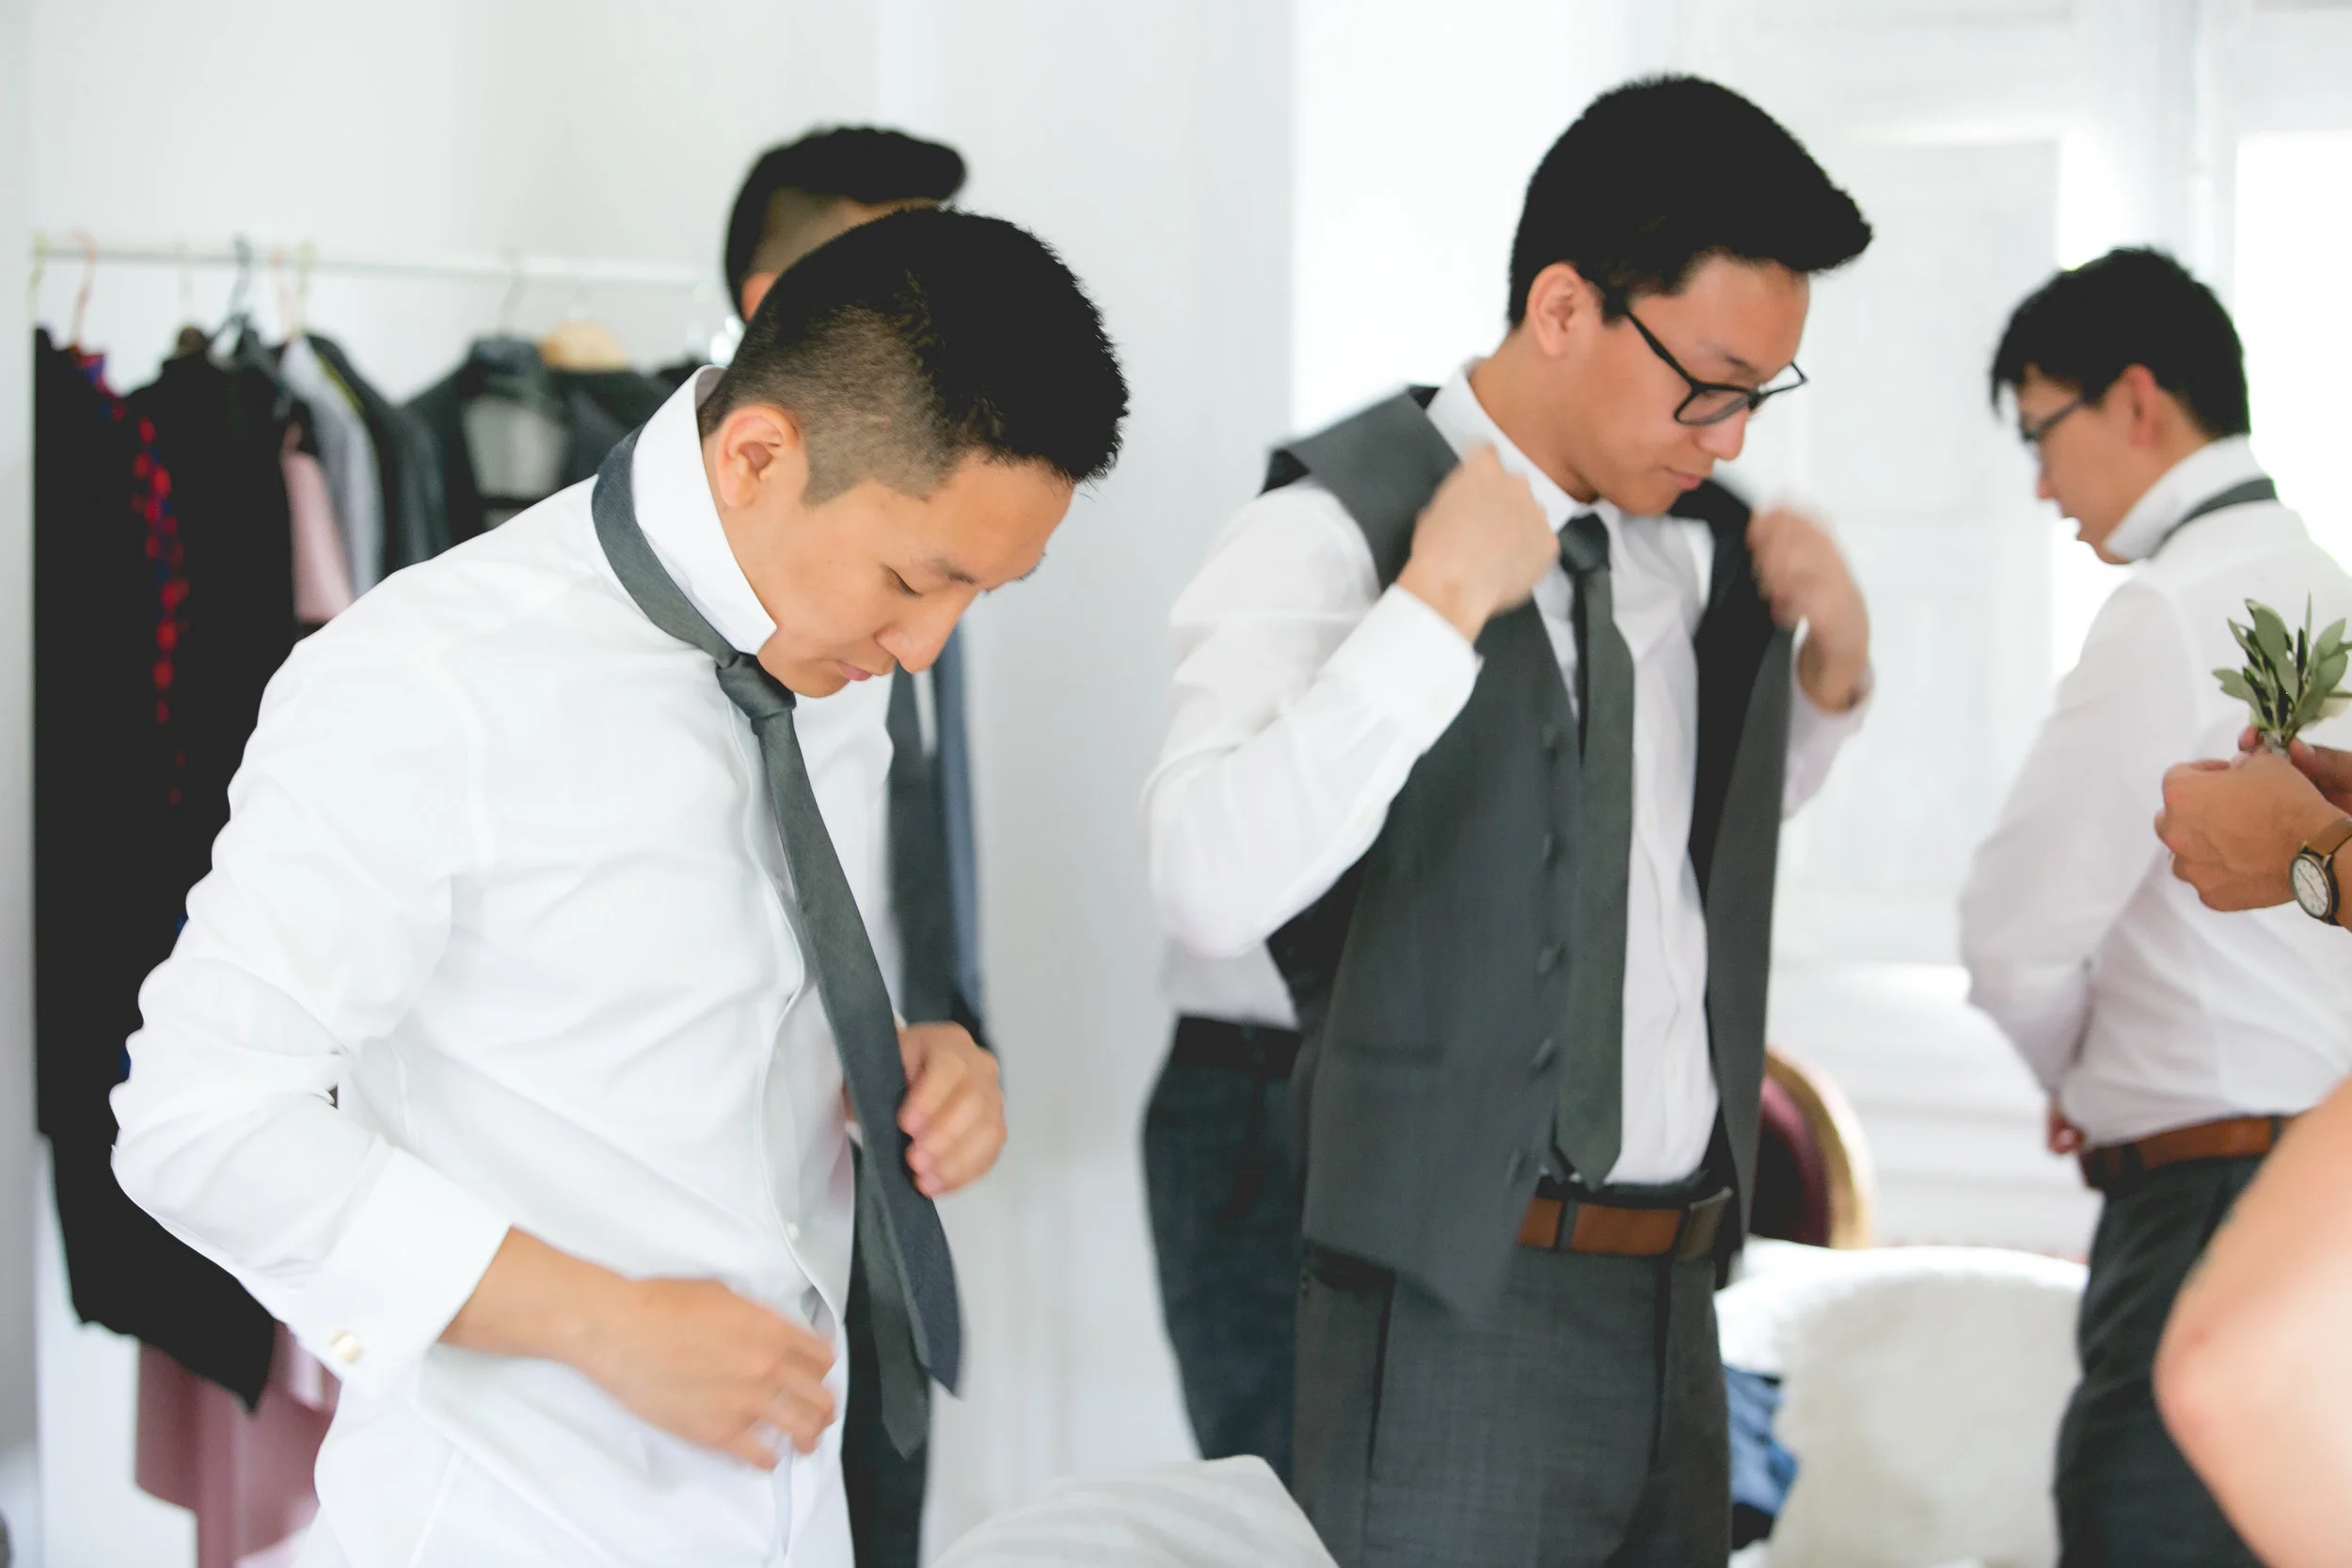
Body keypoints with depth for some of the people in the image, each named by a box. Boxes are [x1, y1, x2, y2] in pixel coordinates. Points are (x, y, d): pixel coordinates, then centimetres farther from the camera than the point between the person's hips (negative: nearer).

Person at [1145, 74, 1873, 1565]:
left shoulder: (1698, 544, 10)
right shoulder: (1334, 532, -11)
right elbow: (1211, 886, -27)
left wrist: (1829, 671, 10)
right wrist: (1440, 602, -25)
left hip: (1672, 1293, 7)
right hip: (1458, 1302, -7)